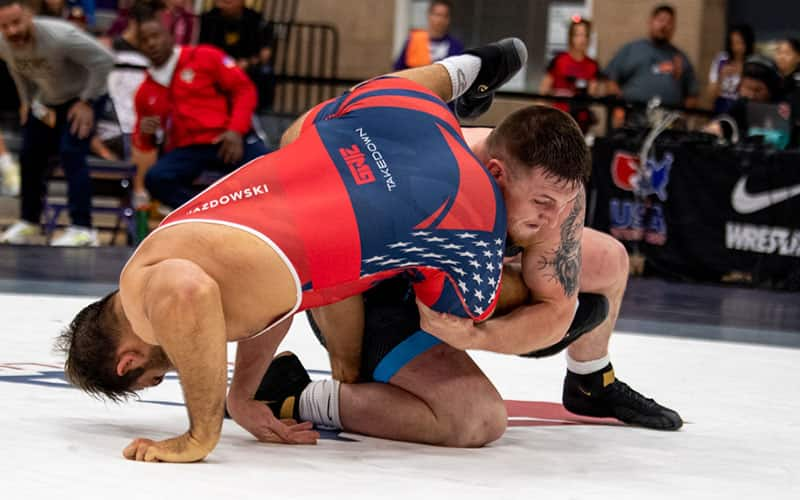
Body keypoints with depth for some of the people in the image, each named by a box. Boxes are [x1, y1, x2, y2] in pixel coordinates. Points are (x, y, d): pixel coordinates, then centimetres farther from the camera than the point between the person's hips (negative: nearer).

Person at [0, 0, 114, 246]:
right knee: (30, 157, 7)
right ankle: (28, 223, 26)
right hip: (47, 102, 6)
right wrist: (28, 102, 2)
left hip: (81, 98, -6)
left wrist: (87, 102, -23)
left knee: (71, 154, -22)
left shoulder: (60, 36, -36)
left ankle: (82, 230, -22)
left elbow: (104, 60, -29)